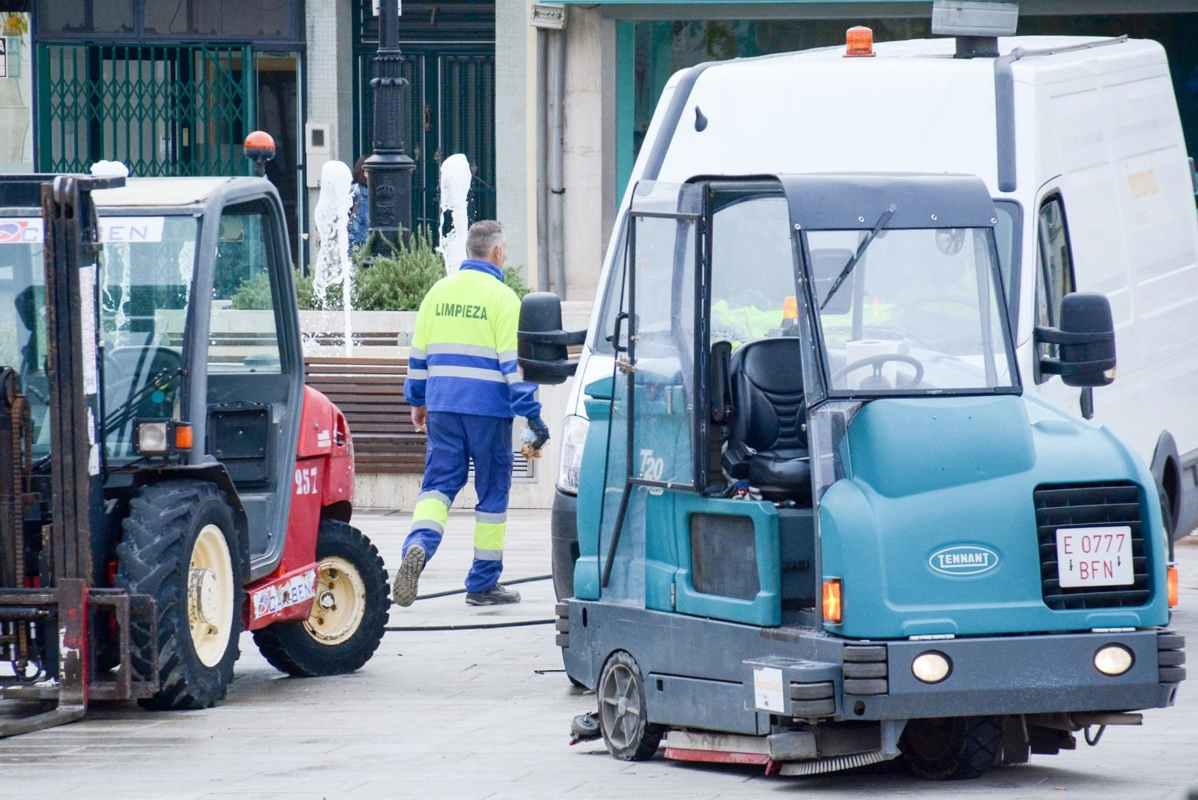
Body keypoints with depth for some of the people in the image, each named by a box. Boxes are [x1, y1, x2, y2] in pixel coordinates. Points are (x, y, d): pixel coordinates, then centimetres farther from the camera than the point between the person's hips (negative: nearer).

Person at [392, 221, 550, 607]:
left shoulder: (439, 292, 9)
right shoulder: (501, 298, -7)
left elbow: (418, 354, 14)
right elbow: (513, 362, -11)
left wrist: (417, 400, 26)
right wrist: (532, 415, -9)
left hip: (442, 406, 4)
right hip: (489, 408, -4)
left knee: (439, 483, 6)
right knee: (492, 492, 7)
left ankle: (419, 544, -24)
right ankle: (483, 583, 11)